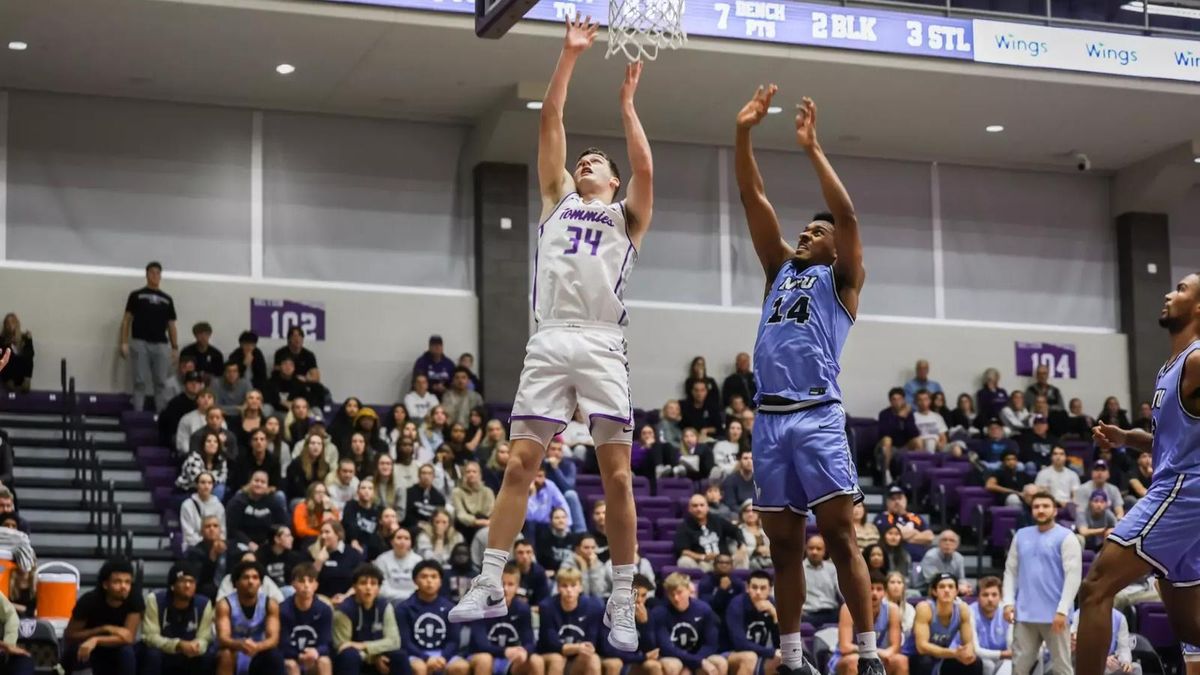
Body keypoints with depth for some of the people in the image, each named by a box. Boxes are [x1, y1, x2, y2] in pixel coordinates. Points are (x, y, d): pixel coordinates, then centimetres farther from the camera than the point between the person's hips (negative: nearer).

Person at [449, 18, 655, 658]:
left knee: (616, 474, -5)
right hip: (549, 344, 2)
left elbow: (644, 167, -3)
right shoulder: (557, 199, 24)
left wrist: (627, 104, 6)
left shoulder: (626, 214, 17)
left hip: (601, 348, -2)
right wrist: (569, 55, 14)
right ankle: (490, 585, -2)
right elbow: (550, 123, 17)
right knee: (519, 465, -3)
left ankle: (623, 600, -2)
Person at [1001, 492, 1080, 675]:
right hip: (1024, 613, 4)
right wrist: (1008, 602, 1)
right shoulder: (1021, 535, 13)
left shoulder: (1066, 537, -2)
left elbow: (1073, 575, -9)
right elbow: (1011, 571, 14)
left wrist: (1062, 610, -16)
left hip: (1054, 614, -4)